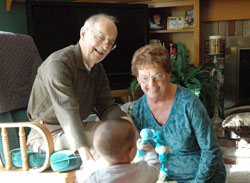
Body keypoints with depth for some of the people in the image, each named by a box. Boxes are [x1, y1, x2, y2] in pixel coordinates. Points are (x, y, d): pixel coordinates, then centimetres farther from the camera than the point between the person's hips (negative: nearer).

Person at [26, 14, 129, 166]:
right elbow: (67, 111, -34)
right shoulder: (58, 64, -22)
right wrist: (85, 153, -44)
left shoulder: (98, 69, 8)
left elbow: (107, 106, 3)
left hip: (78, 128, 8)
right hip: (48, 135, -8)